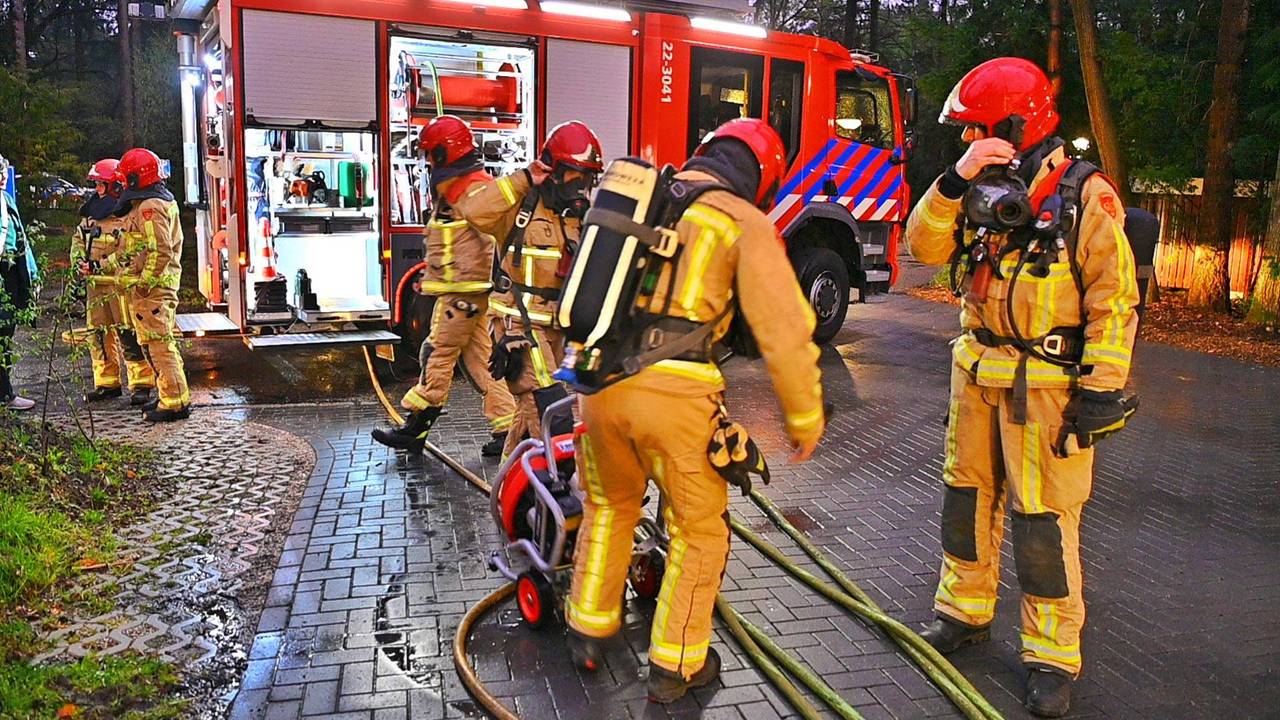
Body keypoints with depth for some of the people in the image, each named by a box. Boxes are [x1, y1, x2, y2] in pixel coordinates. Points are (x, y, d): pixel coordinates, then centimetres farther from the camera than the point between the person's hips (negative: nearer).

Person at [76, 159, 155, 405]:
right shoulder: (91, 213, 15)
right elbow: (78, 239, 26)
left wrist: (109, 263, -21)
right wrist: (80, 259, 8)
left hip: (121, 282, -8)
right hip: (95, 283, 8)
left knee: (128, 333, -8)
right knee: (98, 333, 12)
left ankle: (141, 384, -1)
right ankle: (106, 382, 22)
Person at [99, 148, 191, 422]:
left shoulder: (150, 207, -15)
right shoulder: (155, 203, 19)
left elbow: (161, 251, -24)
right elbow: (132, 250, 25)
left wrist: (143, 285, -21)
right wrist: (102, 266, 25)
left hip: (151, 289, -11)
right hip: (155, 287, 11)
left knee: (158, 344, -7)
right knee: (154, 344, 16)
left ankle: (175, 402, -4)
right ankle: (169, 396, 24)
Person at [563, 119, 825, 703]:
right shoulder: (746, 223, 1)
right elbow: (785, 331, -4)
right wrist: (805, 417, 7)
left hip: (599, 380, 5)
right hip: (675, 393, -5)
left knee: (608, 506, 28)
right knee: (699, 529, 16)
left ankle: (588, 633, 39)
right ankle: (674, 666, 25)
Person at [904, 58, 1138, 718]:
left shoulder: (1085, 196, -12)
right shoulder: (982, 189, 6)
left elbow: (1114, 299, -12)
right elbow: (925, 246, -3)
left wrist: (1101, 389, -15)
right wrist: (955, 180, -17)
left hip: (1045, 382, -6)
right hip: (977, 369, 6)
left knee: (1044, 519, -1)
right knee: (967, 494, 15)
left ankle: (1052, 654, 14)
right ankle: (965, 609, 33)